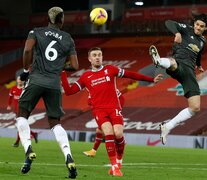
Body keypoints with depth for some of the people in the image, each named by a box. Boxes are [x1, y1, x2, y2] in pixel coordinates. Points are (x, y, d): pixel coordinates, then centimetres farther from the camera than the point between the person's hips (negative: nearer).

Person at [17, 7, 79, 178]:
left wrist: (26, 70, 2)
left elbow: (28, 49, -12)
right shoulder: (68, 39, 11)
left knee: (22, 115, 13)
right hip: (55, 84, 2)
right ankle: (68, 157, -8)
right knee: (55, 123, 11)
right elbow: (75, 66, 7)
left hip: (36, 80, -2)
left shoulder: (36, 32, 6)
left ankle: (28, 150, -8)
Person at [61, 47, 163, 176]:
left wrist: (151, 79, 13)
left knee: (118, 134, -20)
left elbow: (131, 75, 14)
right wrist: (63, 74, 2)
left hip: (114, 107, 0)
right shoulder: (86, 77, 12)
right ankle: (115, 166, -16)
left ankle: (119, 161, 7)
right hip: (99, 110, 0)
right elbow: (69, 91, 11)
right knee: (109, 133, -25)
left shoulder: (110, 70, 11)